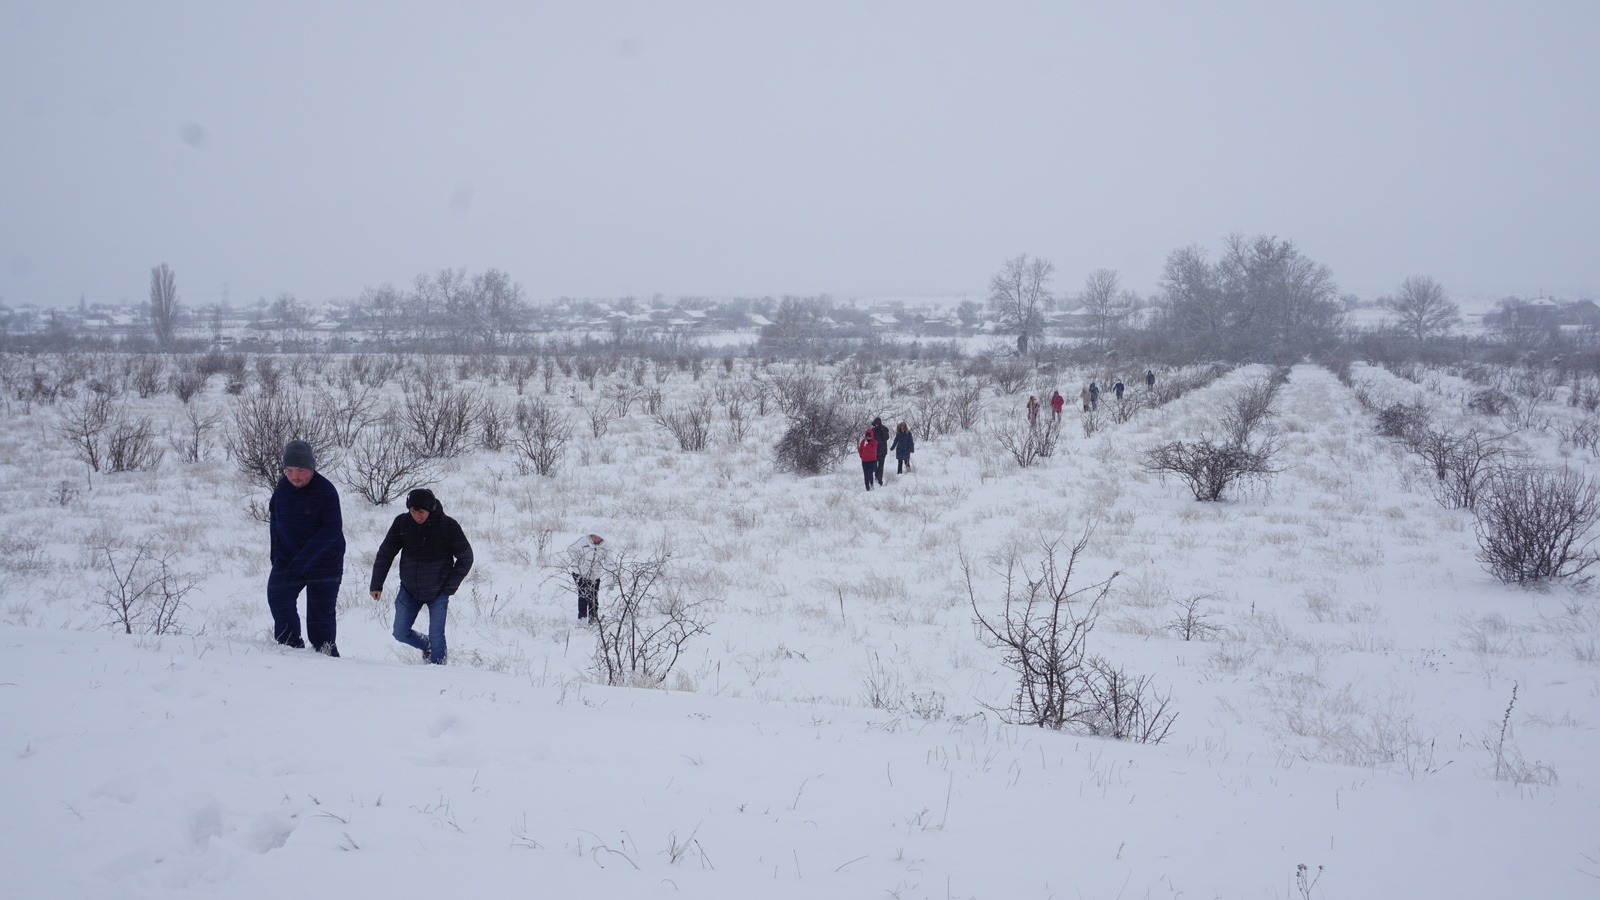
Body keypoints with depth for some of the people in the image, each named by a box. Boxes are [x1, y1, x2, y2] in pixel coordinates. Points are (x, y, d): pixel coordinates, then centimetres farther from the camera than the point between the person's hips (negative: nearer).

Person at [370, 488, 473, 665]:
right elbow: (385, 553, 1)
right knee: (401, 634, 9)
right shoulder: (402, 523, -11)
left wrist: (450, 586, -9)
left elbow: (466, 558, -6)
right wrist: (376, 584, -1)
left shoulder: (448, 526, -17)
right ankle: (428, 647, 37)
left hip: (438, 593, -3)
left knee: (436, 639, -7)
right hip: (409, 591, 3)